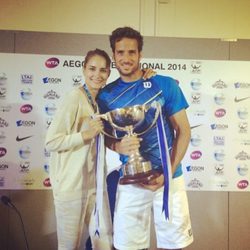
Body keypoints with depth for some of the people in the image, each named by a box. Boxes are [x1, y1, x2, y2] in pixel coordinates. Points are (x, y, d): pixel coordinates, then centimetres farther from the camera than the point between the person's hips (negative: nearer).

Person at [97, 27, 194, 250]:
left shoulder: (165, 85, -6)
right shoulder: (106, 94, 1)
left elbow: (184, 131, -3)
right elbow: (105, 134, 9)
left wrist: (168, 173, -12)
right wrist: (117, 146, -15)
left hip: (169, 178, -1)